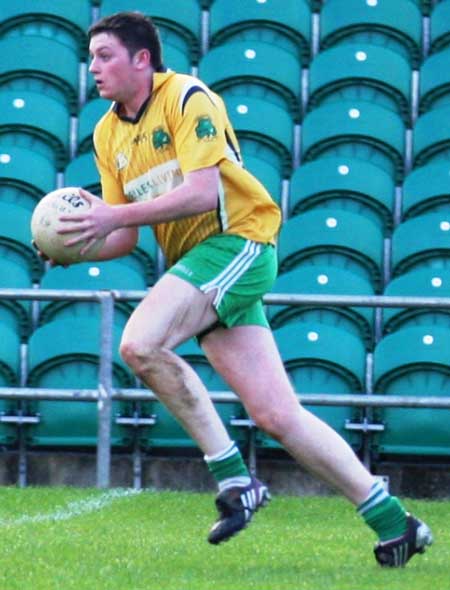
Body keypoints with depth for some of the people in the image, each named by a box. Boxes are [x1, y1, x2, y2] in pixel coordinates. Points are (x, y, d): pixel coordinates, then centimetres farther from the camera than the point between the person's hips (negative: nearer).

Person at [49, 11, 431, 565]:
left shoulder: (186, 98, -9)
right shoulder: (108, 134, 14)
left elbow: (203, 192, -21)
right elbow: (124, 238, 14)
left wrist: (115, 214, -23)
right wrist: (76, 245, -6)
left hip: (238, 240, -7)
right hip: (197, 267, 7)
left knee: (139, 343, -26)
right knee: (276, 415, -1)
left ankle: (233, 477, -16)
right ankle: (392, 522, 5)